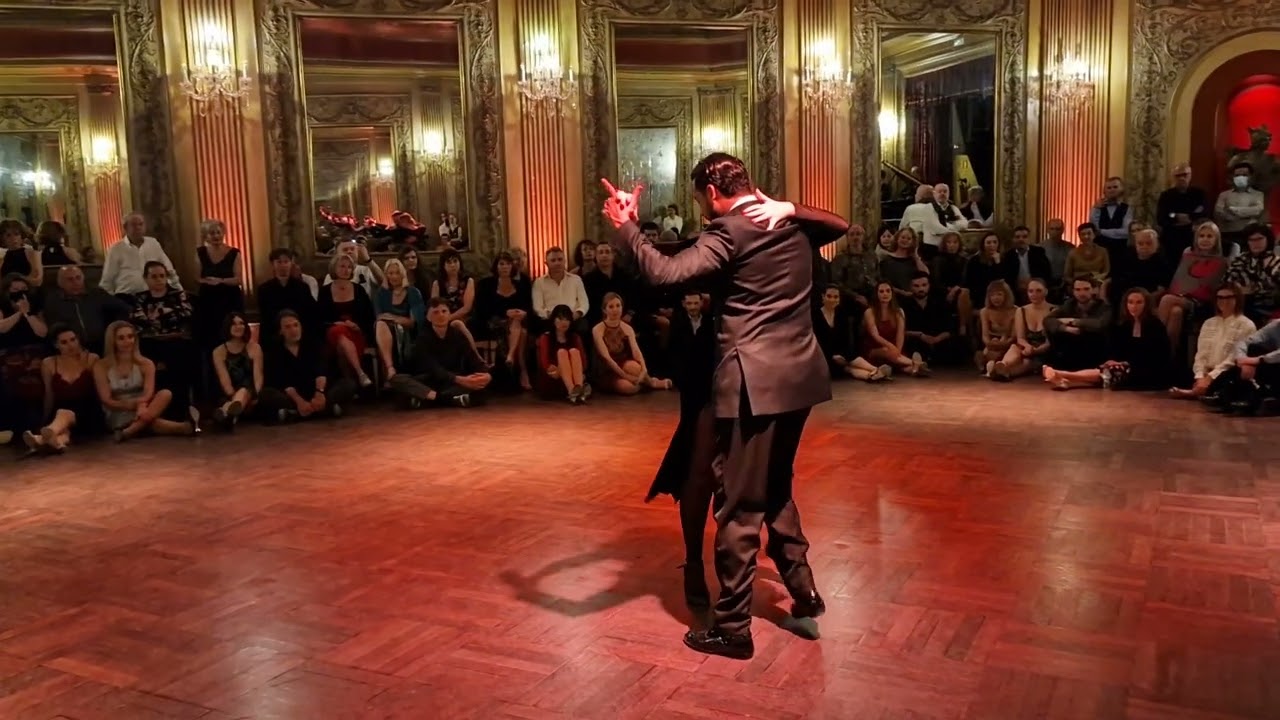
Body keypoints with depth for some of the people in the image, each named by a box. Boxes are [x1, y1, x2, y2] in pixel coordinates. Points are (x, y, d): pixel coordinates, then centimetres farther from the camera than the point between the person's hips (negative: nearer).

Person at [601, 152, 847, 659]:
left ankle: (733, 626, 7)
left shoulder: (729, 232, -11)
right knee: (775, 490, 24)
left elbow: (663, 273, -25)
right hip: (799, 374, 8)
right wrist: (790, 209, 23)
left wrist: (625, 226, -14)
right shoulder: (790, 222, 12)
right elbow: (840, 225, 33)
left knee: (739, 505, -1)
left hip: (756, 381, -8)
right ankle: (802, 590, 31)